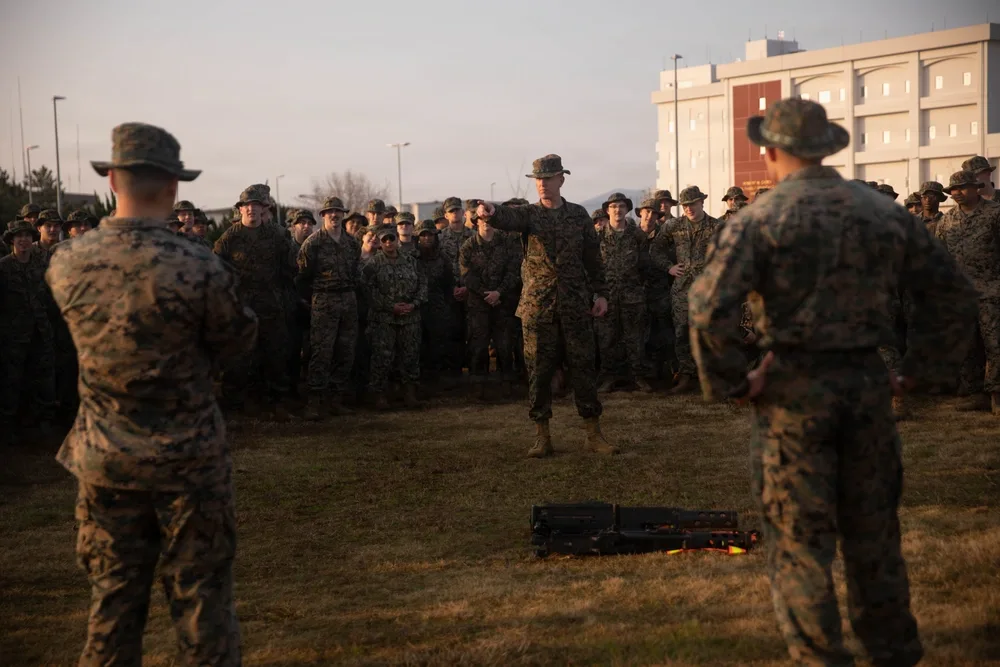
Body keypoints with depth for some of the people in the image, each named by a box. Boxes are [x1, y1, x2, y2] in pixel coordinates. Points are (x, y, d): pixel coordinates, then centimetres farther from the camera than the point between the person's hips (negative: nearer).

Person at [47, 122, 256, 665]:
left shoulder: (65, 265, -6)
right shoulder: (199, 268, -19)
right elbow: (238, 341, -5)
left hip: (104, 461, 3)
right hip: (190, 459, -3)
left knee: (113, 601, 14)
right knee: (201, 599, 9)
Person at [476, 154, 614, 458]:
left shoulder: (578, 214, 9)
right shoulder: (530, 214, 3)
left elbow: (593, 257, 11)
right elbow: (509, 218, -20)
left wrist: (600, 293, 4)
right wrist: (490, 212, -43)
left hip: (576, 306, 1)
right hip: (537, 307, -1)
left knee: (583, 367, 3)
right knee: (539, 371, 2)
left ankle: (594, 434, 11)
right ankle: (541, 436, 10)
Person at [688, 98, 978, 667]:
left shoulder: (761, 219, -8)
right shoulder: (884, 213, 5)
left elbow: (709, 308, -19)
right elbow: (953, 292, 9)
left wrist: (731, 383, -9)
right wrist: (917, 369, 11)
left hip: (795, 386, -4)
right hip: (868, 383, 4)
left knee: (800, 535, 6)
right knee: (873, 529, 17)